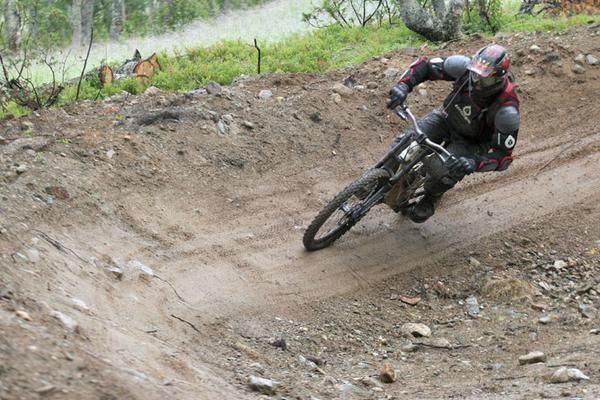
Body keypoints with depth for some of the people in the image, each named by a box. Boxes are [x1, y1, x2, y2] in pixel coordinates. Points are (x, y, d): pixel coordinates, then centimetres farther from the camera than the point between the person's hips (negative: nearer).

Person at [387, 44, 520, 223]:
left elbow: (503, 155, -29)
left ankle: (430, 198, 6)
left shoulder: (506, 109, -35)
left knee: (441, 170, -30)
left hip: (470, 141, -3)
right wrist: (403, 85, -35)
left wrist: (474, 163, -47)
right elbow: (424, 65, -16)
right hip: (446, 118, 3)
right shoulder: (465, 66, -26)